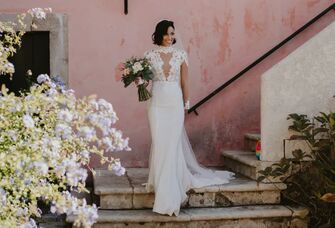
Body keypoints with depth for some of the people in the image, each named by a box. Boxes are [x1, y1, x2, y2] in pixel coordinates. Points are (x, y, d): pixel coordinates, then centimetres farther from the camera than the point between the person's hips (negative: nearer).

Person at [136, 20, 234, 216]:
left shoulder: (181, 54, 4)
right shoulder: (150, 55, 4)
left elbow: (185, 82, 6)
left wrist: (186, 104, 5)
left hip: (175, 102, 0)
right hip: (157, 102, 0)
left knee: (172, 143, -1)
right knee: (159, 143, -1)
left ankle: (168, 192, 5)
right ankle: (163, 183, 13)